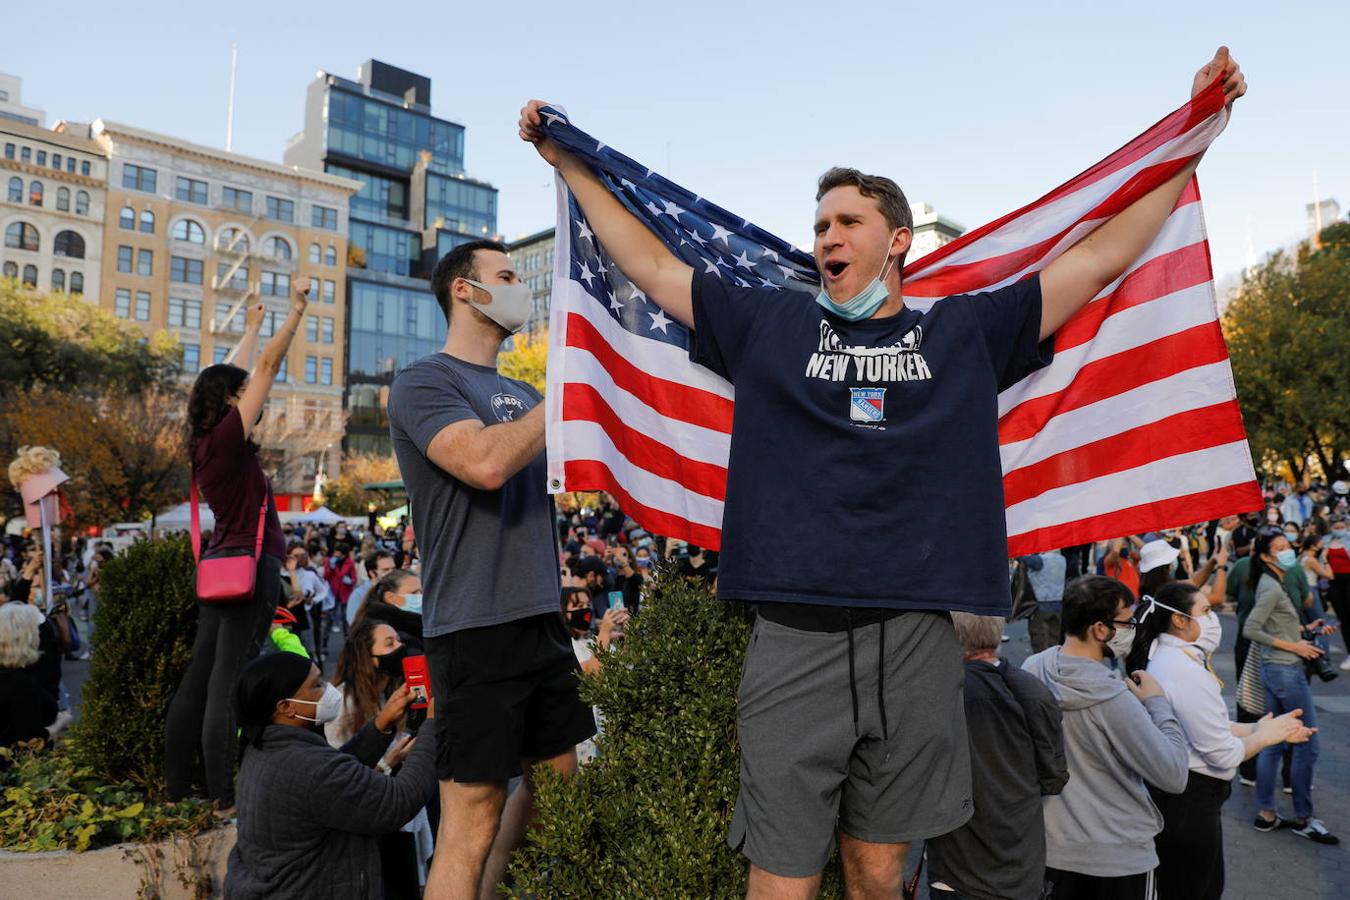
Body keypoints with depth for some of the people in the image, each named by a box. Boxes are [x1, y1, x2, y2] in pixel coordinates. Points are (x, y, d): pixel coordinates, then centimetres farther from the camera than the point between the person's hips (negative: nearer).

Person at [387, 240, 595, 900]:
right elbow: (486, 463, -24)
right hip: (475, 629, -8)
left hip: (543, 619, 8)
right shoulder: (424, 382, -6)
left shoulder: (521, 394, 16)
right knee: (471, 824, -2)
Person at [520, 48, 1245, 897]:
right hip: (793, 642, -1)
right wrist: (569, 162, 18)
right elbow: (652, 266, 13)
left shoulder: (965, 333, 9)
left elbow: (1103, 256, 12)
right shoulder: (769, 327, 8)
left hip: (916, 643, 1)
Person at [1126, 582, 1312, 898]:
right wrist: (1266, 736, -4)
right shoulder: (1186, 671, -26)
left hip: (1179, 794, 10)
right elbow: (1224, 753, -22)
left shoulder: (1165, 658, 6)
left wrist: (1259, 727, 7)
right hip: (1188, 803, -10)